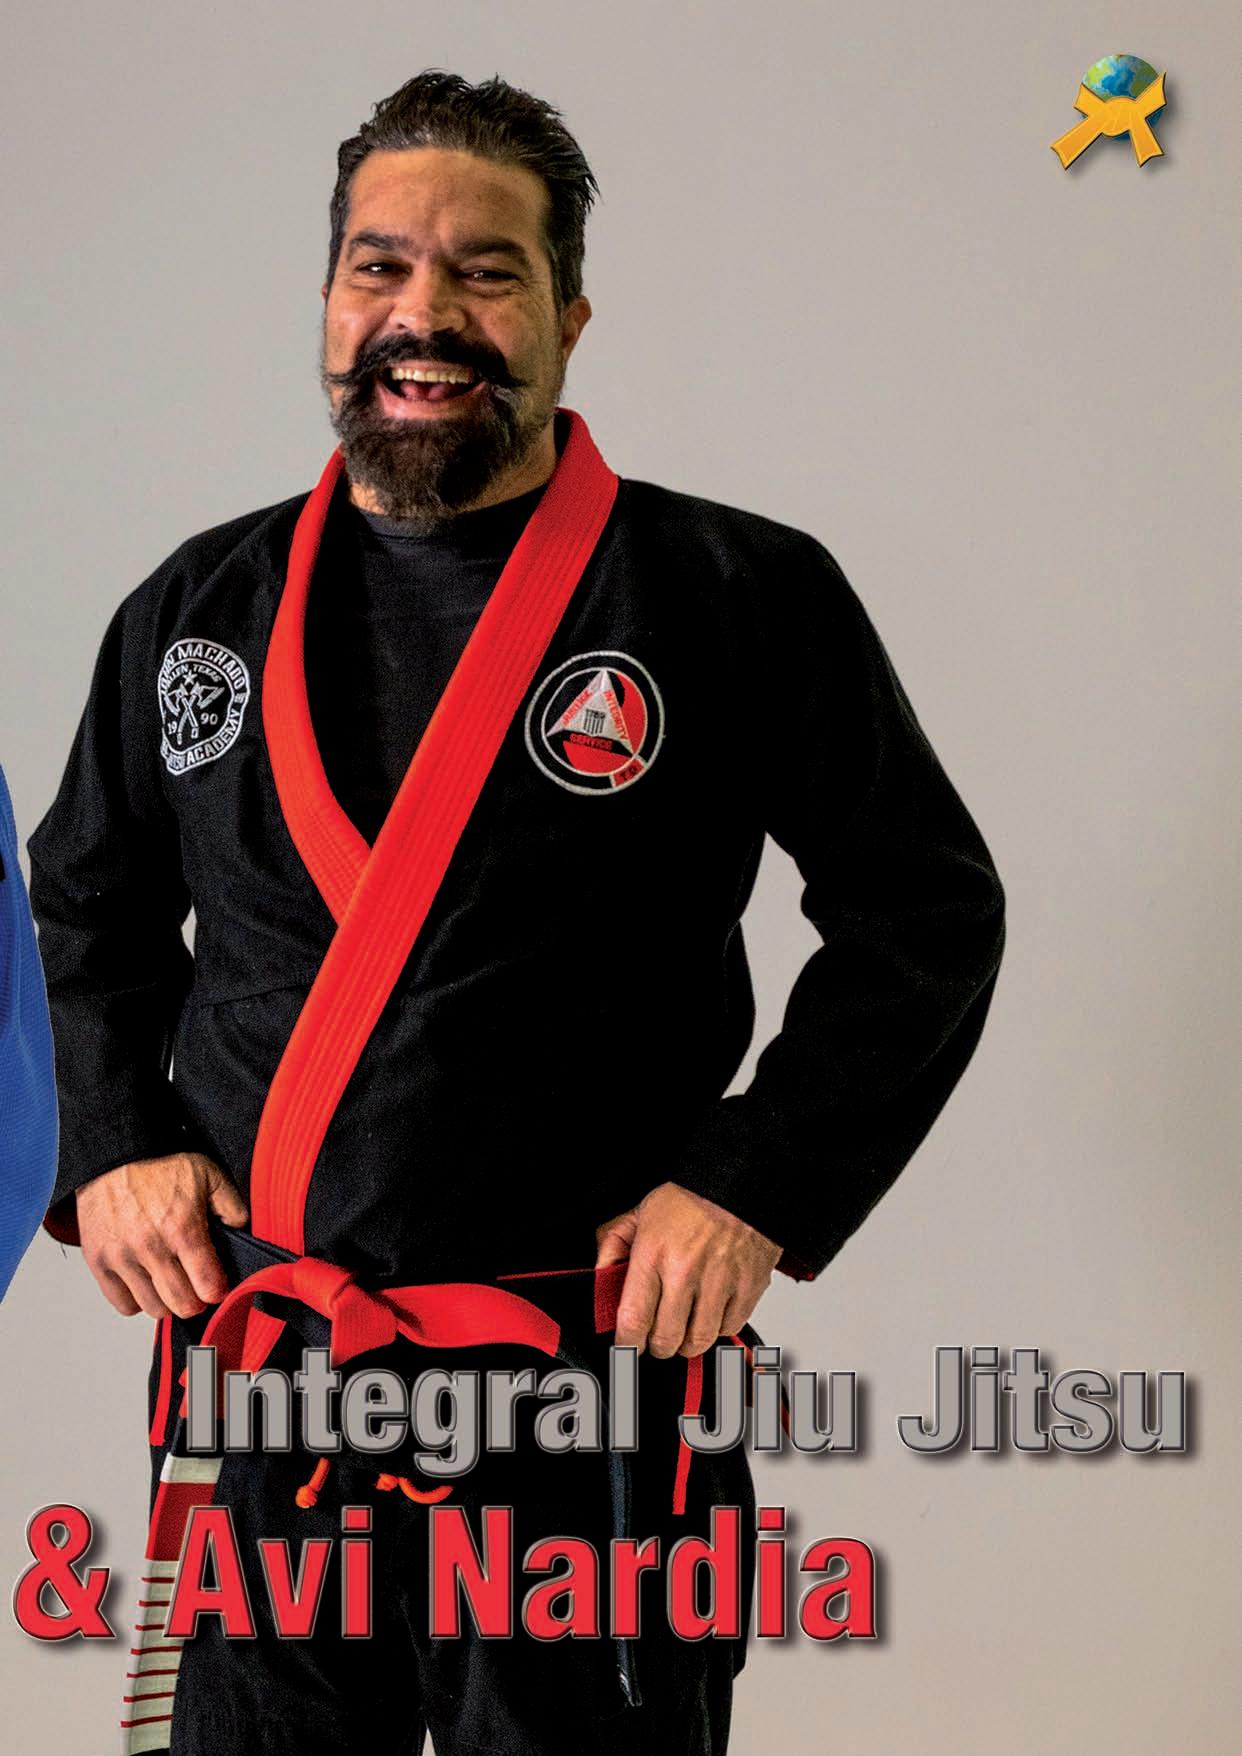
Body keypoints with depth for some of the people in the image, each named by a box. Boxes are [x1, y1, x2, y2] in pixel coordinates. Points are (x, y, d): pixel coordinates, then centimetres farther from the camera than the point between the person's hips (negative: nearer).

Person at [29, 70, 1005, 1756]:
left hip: (597, 1384, -3)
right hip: (251, 1374, 4)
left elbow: (927, 908, 0)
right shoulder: (199, 607, 7)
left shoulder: (743, 596, -5)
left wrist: (759, 1187, -10)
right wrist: (109, 1143, 5)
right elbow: (84, 902, 20)